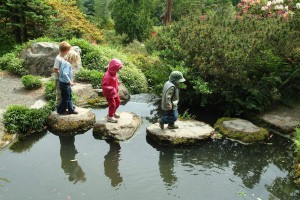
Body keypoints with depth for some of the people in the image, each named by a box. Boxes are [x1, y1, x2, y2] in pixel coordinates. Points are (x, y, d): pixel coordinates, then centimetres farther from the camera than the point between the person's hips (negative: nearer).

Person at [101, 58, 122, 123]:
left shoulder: (114, 73, -1)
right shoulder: (107, 76, -30)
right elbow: (104, 85, -29)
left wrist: (116, 88, 7)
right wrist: (111, 89, -34)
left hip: (115, 92, 9)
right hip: (109, 93, -9)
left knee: (118, 102, 20)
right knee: (112, 104, -2)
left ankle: (113, 112, 41)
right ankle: (110, 117, 15)